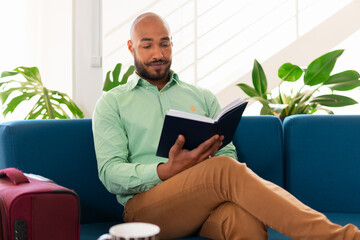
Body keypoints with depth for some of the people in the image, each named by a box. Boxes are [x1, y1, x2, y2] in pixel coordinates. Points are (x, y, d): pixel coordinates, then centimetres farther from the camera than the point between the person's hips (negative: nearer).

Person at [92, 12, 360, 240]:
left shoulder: (203, 97, 25)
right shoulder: (112, 103, 15)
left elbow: (228, 153, 16)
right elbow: (110, 175, 1)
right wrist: (168, 171, -19)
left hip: (205, 200, 3)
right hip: (147, 203, -3)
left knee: (246, 217, -38)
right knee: (225, 170, -34)